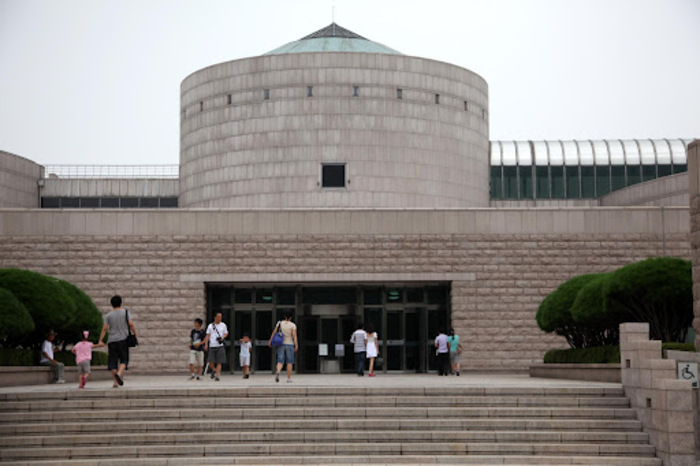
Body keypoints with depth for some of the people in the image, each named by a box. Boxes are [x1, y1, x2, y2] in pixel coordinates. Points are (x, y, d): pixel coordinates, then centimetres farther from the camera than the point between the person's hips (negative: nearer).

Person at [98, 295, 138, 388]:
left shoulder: (108, 315, 4)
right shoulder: (126, 312, 3)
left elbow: (104, 328, -3)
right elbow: (131, 324, -8)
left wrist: (100, 340, -2)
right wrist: (135, 334, 1)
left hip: (112, 341, 1)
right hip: (123, 339, -1)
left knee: (113, 362, 5)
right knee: (123, 360, 3)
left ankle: (115, 382, 3)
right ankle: (119, 374, -25)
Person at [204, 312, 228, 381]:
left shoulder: (223, 325, 9)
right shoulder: (210, 326, 7)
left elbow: (226, 333, 13)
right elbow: (207, 335, 8)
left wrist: (222, 338, -9)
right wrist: (206, 344, -2)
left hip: (220, 346, 0)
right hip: (212, 346, 0)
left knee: (219, 362, -6)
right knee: (211, 362, -5)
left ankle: (217, 376, -1)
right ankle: (214, 370, 25)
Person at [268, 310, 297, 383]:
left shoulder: (280, 323, 3)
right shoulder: (293, 325, -5)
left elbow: (274, 332, 2)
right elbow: (294, 335, -15)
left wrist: (270, 341, 10)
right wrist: (296, 345, -18)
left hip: (281, 344, 2)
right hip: (289, 344, -2)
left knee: (280, 361, 0)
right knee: (289, 362, 8)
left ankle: (278, 372, -31)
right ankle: (289, 378, 8)